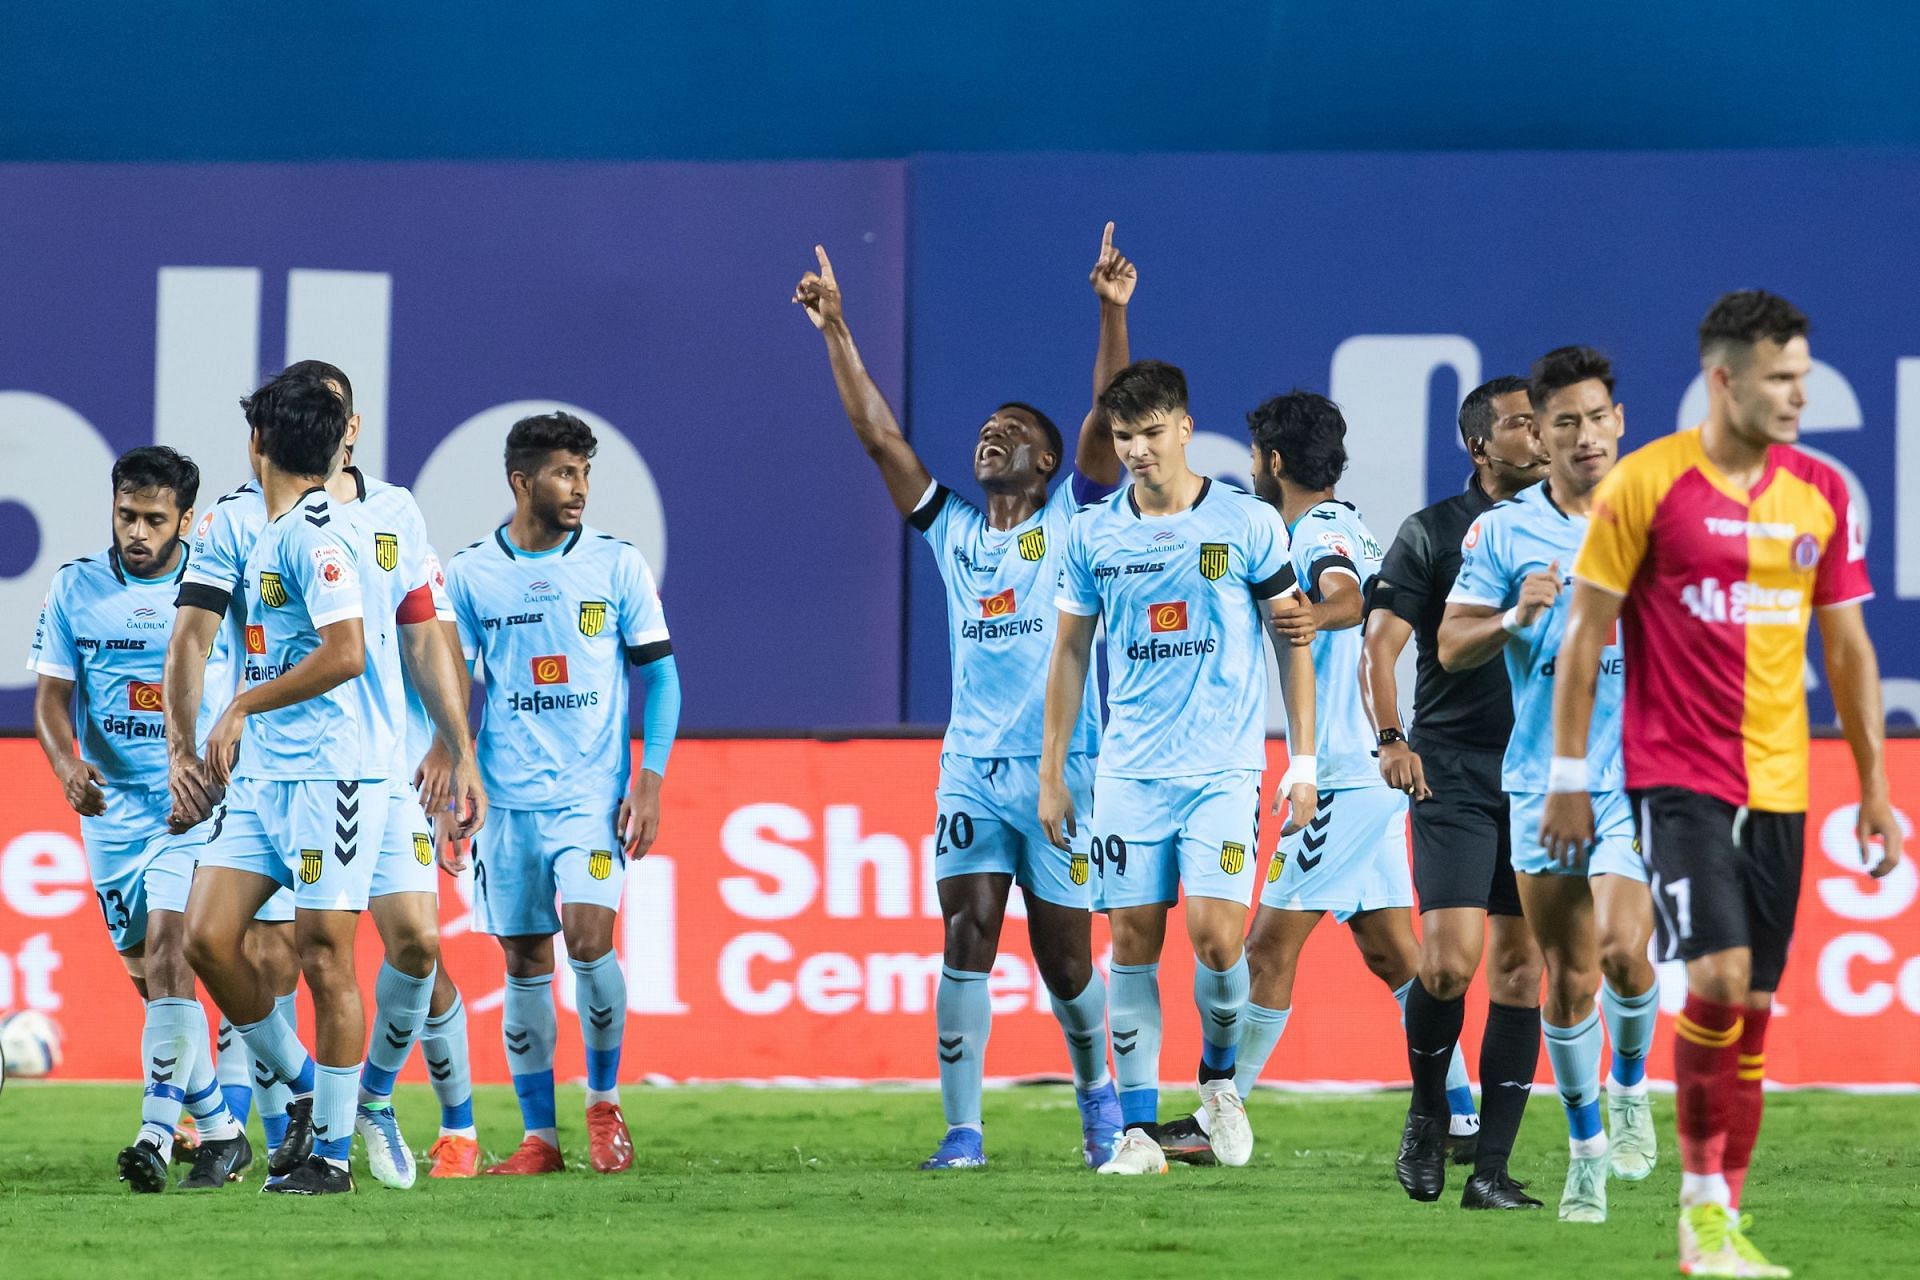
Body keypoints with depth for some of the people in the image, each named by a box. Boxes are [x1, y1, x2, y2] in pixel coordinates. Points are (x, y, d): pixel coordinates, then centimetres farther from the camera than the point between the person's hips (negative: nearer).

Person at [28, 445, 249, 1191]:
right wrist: (67, 765, -17)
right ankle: (220, 1132, 21)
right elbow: (51, 696, 1)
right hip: (111, 809, 4)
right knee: (154, 982, 8)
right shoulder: (75, 590, 2)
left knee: (167, 958, -20)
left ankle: (156, 1136, -25)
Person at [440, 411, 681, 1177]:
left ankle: (604, 1100, 4)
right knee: (525, 964, 3)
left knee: (588, 937, -17)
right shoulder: (470, 575, 4)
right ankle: (539, 1136, 10)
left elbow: (659, 673, 5)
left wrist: (651, 782, -5)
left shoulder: (616, 564, 1)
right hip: (507, 797, 2)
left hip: (594, 792, -2)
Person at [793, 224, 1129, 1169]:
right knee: (966, 939, -9)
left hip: (1063, 768, -2)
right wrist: (836, 334, 4)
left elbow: (1107, 424, -8)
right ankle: (962, 1132, -11)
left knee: (1066, 954, 3)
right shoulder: (952, 529, 12)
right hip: (971, 769, 2)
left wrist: (1114, 315, -19)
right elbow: (879, 436, 9)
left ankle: (1097, 1094, 29)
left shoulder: (1071, 520, 4)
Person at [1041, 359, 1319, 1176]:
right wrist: (1051, 771, 10)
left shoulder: (1248, 523, -1)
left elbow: (1293, 639, 5)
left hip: (1224, 765, -2)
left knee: (1215, 933, -13)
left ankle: (1219, 1076, 14)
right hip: (1128, 770, 2)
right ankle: (1138, 1129, 4)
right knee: (1133, 938, -1)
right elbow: (1069, 654, 14)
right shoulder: (1092, 533, 6)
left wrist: (1303, 760, 1)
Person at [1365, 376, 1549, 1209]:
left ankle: (1491, 1170, 3)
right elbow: (1379, 643, -3)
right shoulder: (1432, 533, 1)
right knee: (1450, 960, -15)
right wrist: (1389, 740, -17)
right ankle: (1428, 1111, 12)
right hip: (1454, 772, -3)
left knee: (1521, 968, 0)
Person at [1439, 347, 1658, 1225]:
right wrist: (1517, 617, -17)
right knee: (1569, 977, 3)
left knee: (1622, 949, -18)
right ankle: (1587, 1151, 16)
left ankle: (1632, 1086, 11)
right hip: (1543, 781, 1)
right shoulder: (1503, 532, 3)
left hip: (1641, 777, -1)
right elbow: (1451, 648, 0)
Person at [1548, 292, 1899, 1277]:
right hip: (1677, 777, -5)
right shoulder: (1646, 483, -6)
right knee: (1719, 975, -18)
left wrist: (1875, 787, 11)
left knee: (1753, 1008, 5)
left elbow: (1848, 647, 14)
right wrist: (1568, 777, -5)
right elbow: (1585, 632, -3)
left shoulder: (1822, 494, 8)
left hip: (1777, 785, 5)